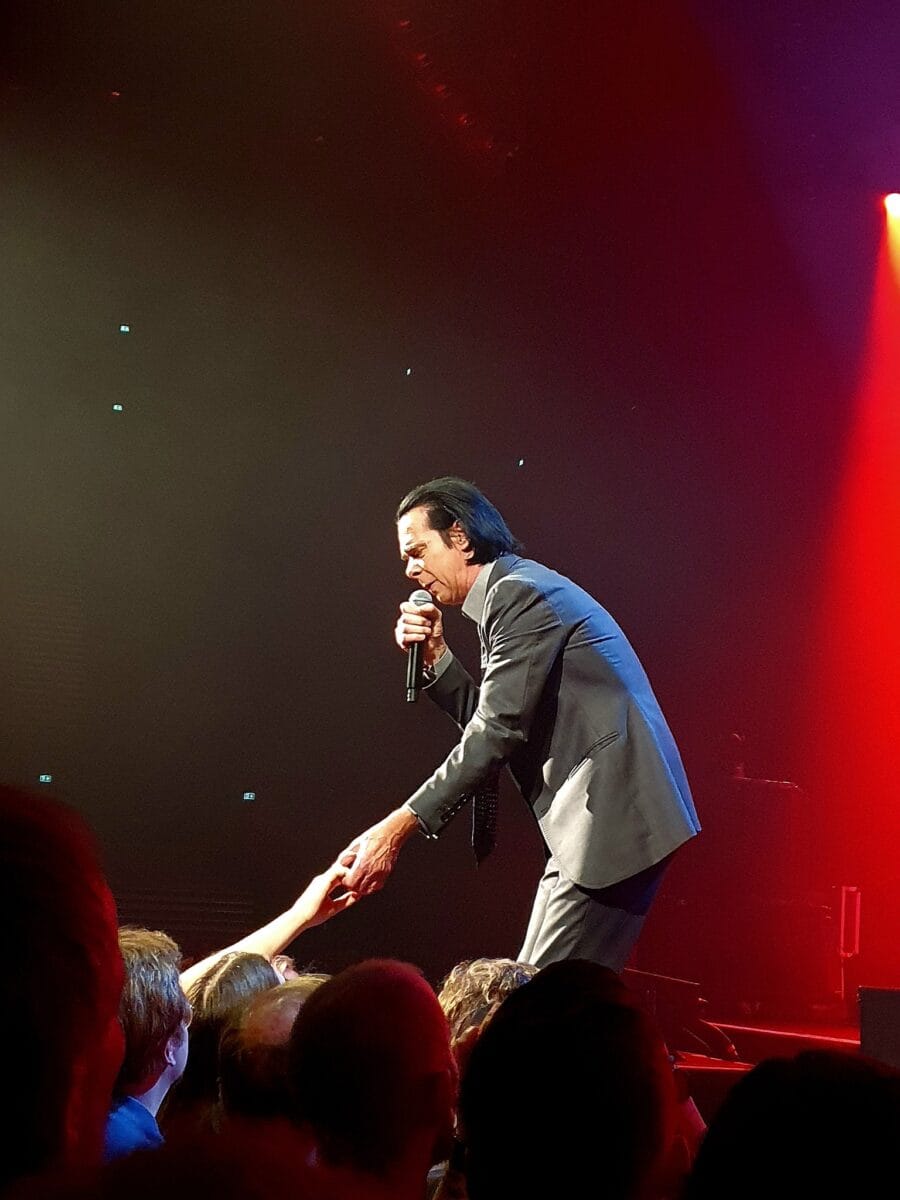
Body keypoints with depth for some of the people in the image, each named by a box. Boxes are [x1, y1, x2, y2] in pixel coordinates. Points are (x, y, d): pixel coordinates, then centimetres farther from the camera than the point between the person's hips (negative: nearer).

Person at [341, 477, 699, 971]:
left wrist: (398, 827, -18)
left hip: (611, 815, -11)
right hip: (594, 819, 11)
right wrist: (436, 657, 10)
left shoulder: (519, 593, -10)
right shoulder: (510, 594, 22)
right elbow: (493, 722, 22)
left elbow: (499, 732, -17)